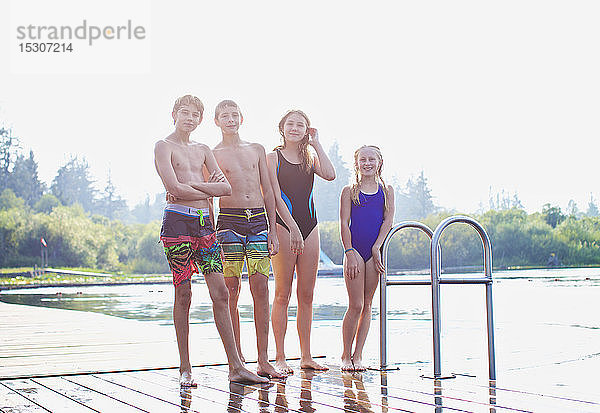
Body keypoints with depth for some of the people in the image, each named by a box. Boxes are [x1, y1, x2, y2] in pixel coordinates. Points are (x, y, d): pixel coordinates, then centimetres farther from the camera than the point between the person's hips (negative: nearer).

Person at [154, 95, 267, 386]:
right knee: (183, 294, -2)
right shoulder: (164, 146, 2)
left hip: (204, 223, 5)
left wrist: (193, 185, -8)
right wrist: (207, 188, 0)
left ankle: (235, 367, 2)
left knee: (220, 293, 0)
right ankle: (185, 369, 8)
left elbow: (225, 187, 6)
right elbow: (174, 188, -13)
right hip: (178, 221, -5)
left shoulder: (203, 150, 19)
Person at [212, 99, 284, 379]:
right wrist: (212, 235, -6)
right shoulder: (212, 155, 7)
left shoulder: (257, 150, 16)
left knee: (261, 291, -1)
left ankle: (263, 361, 3)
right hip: (229, 222, -3)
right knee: (231, 291, -3)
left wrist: (272, 230, 9)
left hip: (258, 220, 3)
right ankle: (237, 359, 5)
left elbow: (268, 191, 15)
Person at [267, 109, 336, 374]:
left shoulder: (310, 158, 15)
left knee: (307, 295, 6)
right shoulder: (273, 158, 1)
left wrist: (316, 144, 1)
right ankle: (280, 358, 0)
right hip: (283, 226, -5)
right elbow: (275, 196, -8)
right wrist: (292, 227, -18)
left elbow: (330, 175, -6)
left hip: (309, 226, 5)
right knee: (282, 294, -4)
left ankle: (306, 357, 12)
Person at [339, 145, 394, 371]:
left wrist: (376, 249, -9)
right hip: (355, 250, -2)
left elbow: (388, 221, 3)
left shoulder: (386, 191, 10)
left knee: (367, 305, 5)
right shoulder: (349, 191, 5)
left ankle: (357, 355, 13)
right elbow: (344, 224, -1)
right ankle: (345, 356, 7)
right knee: (355, 305, -6)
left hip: (375, 251, 2)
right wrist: (350, 253, -11)